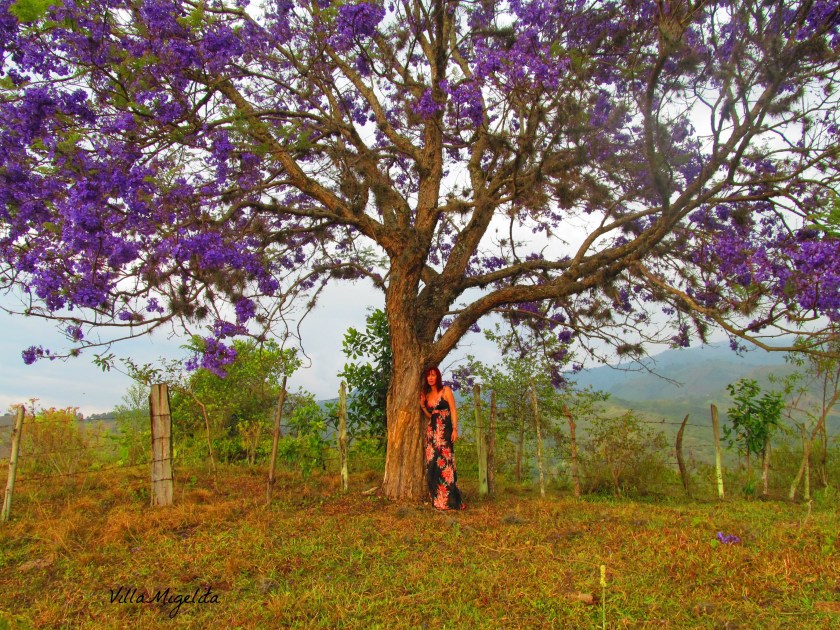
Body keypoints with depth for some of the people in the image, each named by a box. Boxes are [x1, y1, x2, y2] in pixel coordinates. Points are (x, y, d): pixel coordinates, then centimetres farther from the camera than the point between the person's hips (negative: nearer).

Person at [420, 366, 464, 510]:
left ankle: (450, 500, -6)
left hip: (445, 430, -5)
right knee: (432, 464, 2)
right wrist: (423, 406, 4)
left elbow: (453, 410, -5)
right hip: (431, 431, 6)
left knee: (444, 463, -10)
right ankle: (437, 498, 10)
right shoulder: (427, 395, 14)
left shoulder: (445, 391, 0)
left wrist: (455, 429, -13)